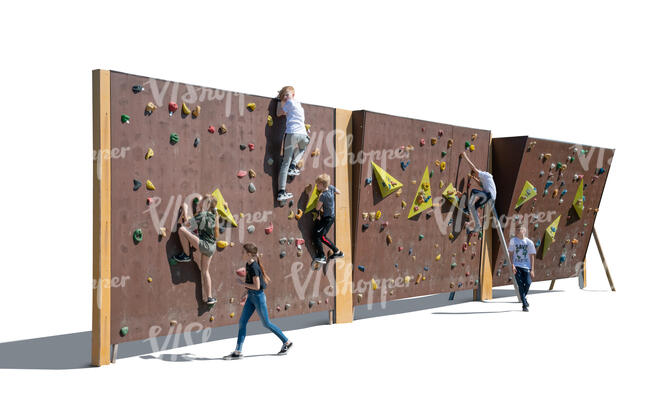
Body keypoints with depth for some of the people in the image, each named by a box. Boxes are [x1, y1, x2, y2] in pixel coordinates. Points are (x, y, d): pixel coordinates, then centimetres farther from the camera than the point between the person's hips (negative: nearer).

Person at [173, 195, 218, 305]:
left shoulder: (201, 215, -13)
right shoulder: (212, 215, 10)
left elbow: (185, 223, -9)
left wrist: (185, 209, 3)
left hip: (203, 245, -9)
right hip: (211, 247, 9)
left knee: (182, 229, -11)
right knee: (205, 271, 16)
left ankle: (186, 255, 3)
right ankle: (208, 297, 17)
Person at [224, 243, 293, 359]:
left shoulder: (254, 267, -22)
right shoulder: (248, 264, 6)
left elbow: (257, 286, -24)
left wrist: (243, 284, -13)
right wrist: (247, 290, 14)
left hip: (258, 297, -9)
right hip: (251, 297, 9)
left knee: (266, 323, 4)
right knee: (242, 322, 4)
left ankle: (287, 342, 20)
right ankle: (238, 352, 7)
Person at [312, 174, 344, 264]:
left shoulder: (323, 195, -28)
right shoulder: (331, 187, -5)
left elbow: (317, 208, -18)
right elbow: (339, 192, 16)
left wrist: (319, 197, -8)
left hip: (327, 218, -9)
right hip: (331, 215, 9)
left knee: (316, 236, -4)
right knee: (322, 237, 17)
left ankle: (321, 257, 1)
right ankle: (337, 251, 24)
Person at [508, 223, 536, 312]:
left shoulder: (529, 242, 3)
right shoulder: (513, 240, 4)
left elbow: (532, 257, 4)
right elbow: (511, 254, 5)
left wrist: (532, 270, -2)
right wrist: (512, 265, -8)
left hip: (526, 266, 0)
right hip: (517, 266, 0)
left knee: (528, 283, -14)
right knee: (520, 285, -7)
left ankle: (524, 297, 16)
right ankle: (524, 304, -1)